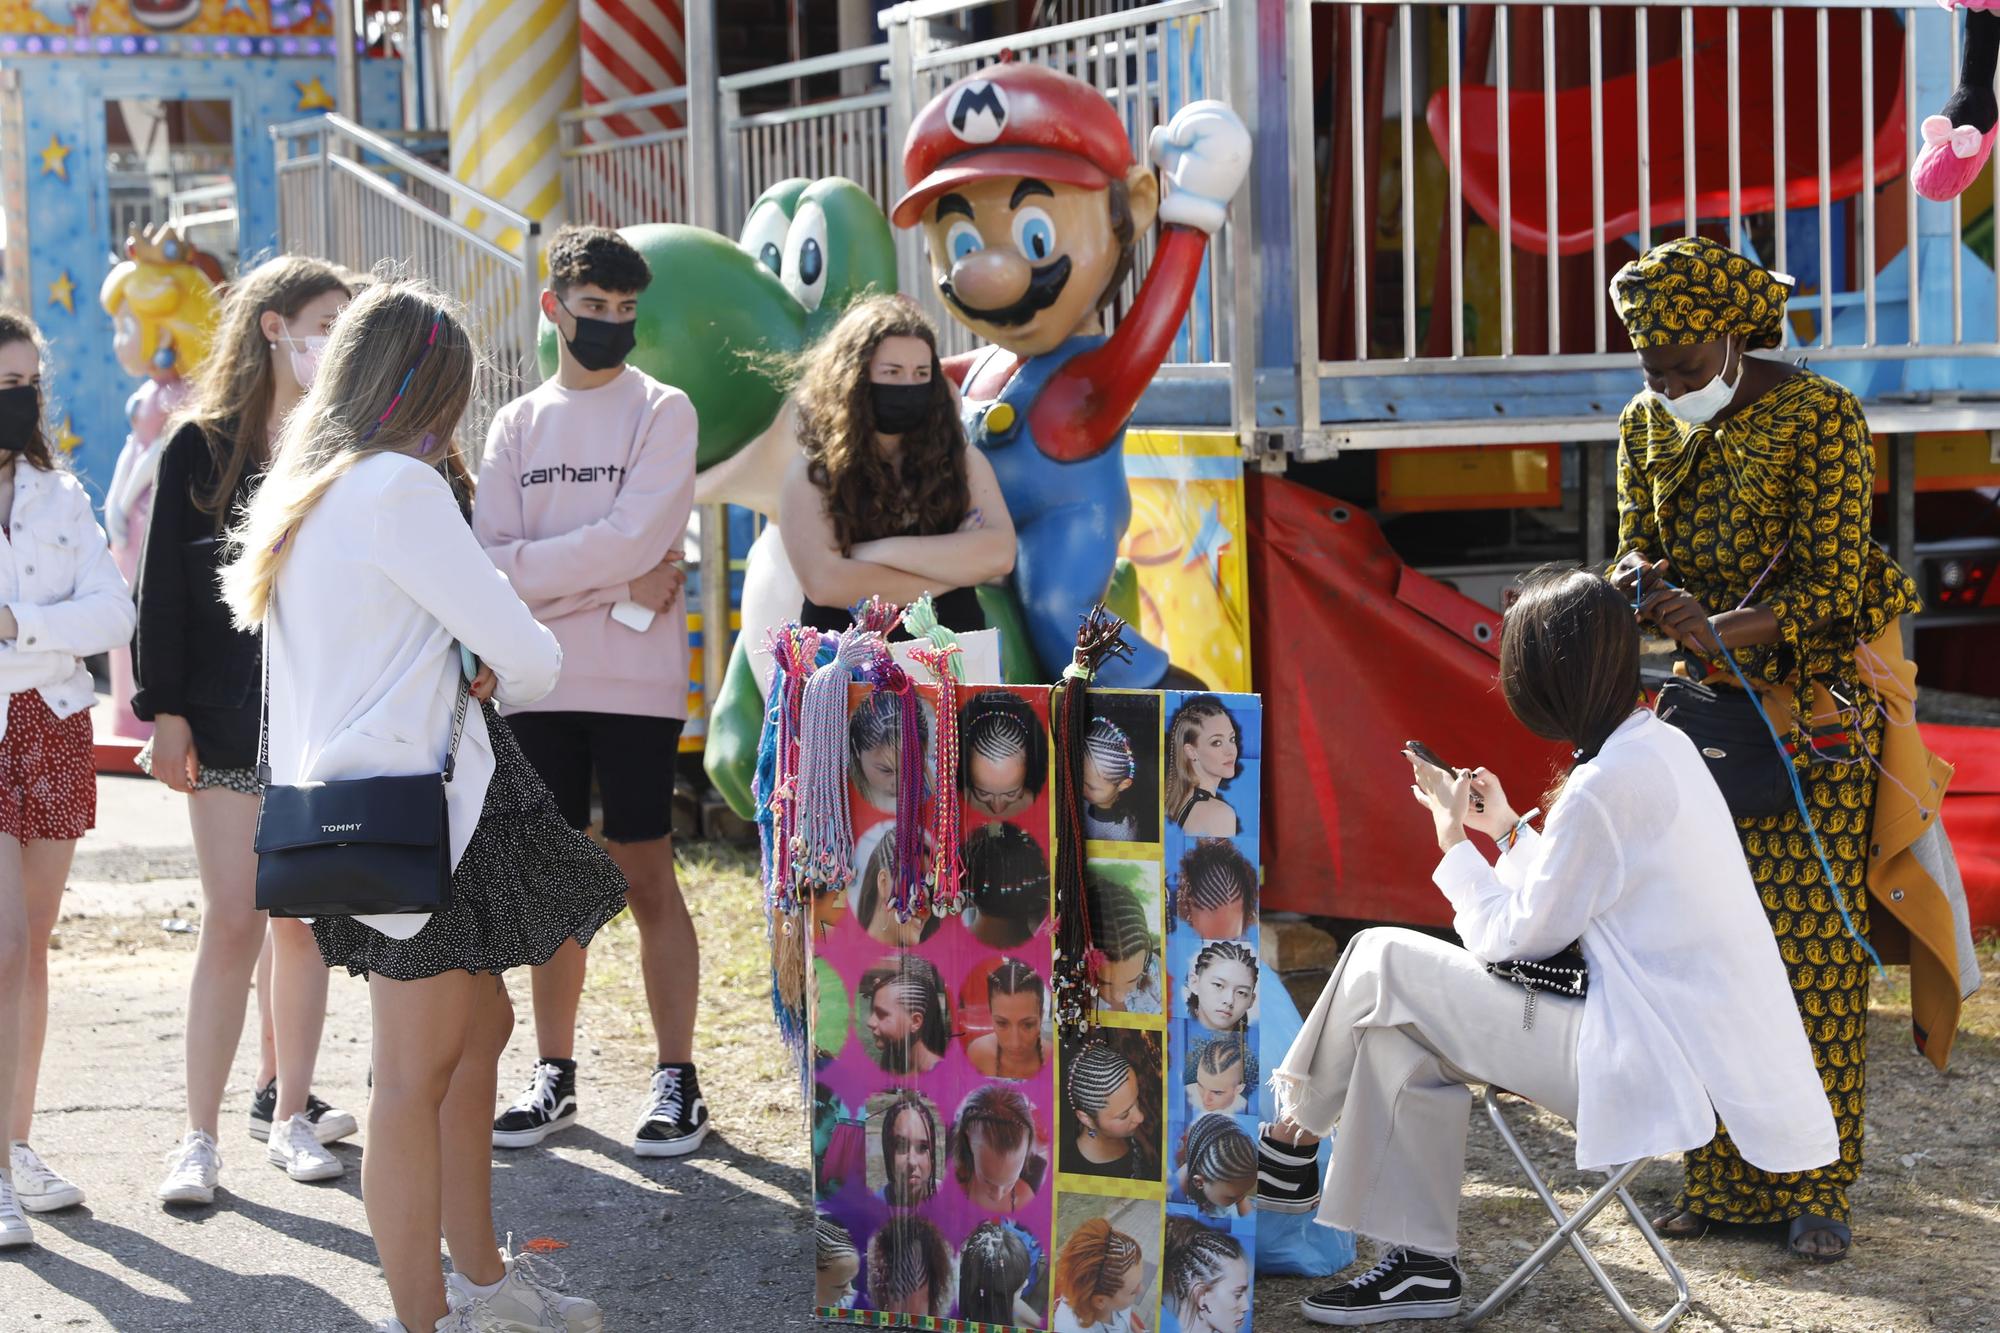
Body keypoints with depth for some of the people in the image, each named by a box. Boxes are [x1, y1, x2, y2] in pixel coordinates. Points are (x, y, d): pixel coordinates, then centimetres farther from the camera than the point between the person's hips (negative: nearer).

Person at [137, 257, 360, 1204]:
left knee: (305, 920, 7)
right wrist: (165, 711, -7)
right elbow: (164, 588, -1)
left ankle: (288, 1108, 17)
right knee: (232, 922, -4)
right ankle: (199, 1135, 2)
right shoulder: (201, 449, -1)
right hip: (232, 723, -3)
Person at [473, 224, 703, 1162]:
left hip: (635, 684, -4)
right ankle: (554, 1075, 17)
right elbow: (489, 561, -1)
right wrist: (615, 586, -11)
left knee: (646, 878, -2)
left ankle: (676, 1080, 4)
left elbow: (634, 538, -13)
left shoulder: (662, 412, 1)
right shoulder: (516, 425, 11)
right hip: (538, 685, 4)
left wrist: (528, 569, -11)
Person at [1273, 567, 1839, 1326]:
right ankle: (1421, 1262, 11)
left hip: (1653, 1064, -10)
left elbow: (1514, 939, -11)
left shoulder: (1605, 787, -19)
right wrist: (1512, 830, 22)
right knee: (1408, 1028, 11)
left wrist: (1454, 842, 4)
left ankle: (1296, 1126, 22)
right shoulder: (1662, 746, 11)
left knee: (1383, 965, -6)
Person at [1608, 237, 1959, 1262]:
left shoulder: (1820, 417, -13)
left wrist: (1721, 629, -28)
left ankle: (1815, 1188, 3)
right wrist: (1649, 582, -15)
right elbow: (1638, 547, 9)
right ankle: (1726, 1178, 9)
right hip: (1708, 710, 5)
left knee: (1816, 946, -5)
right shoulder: (1646, 425, 6)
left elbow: (1831, 583, -17)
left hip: (1814, 709, -5)